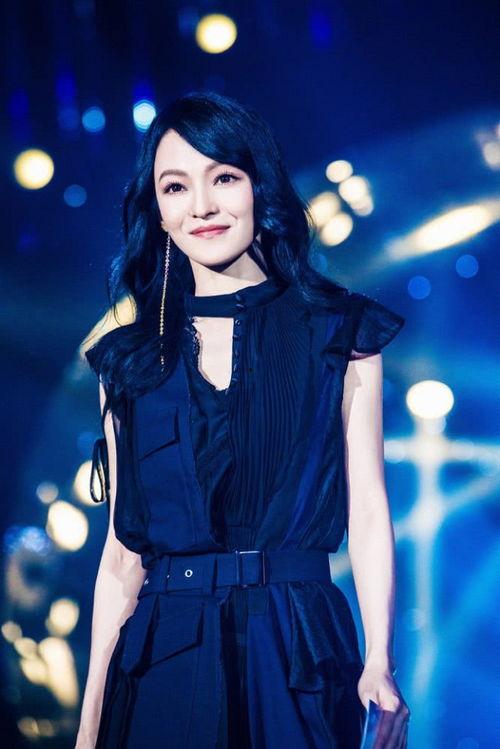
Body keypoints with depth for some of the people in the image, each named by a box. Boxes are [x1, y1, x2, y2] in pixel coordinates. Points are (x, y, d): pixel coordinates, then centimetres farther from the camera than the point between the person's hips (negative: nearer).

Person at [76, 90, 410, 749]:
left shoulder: (339, 335, 4)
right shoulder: (129, 359, 8)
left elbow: (368, 509, 0)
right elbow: (123, 544, 7)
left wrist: (379, 665, -12)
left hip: (297, 660, -1)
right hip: (165, 663, 1)